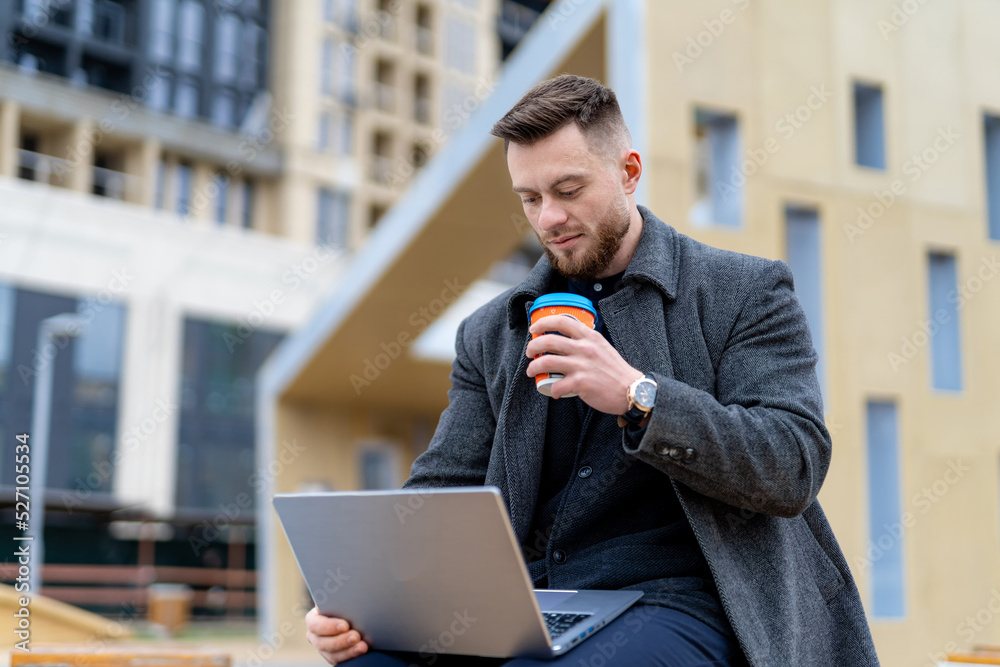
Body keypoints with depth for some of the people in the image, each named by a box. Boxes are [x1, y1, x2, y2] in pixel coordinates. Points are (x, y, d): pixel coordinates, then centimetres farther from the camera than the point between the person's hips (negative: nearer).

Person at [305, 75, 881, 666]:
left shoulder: (748, 291, 5)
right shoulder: (490, 335, 17)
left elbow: (796, 468, -5)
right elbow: (442, 494, 12)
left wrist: (637, 397, -16)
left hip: (681, 602, -3)